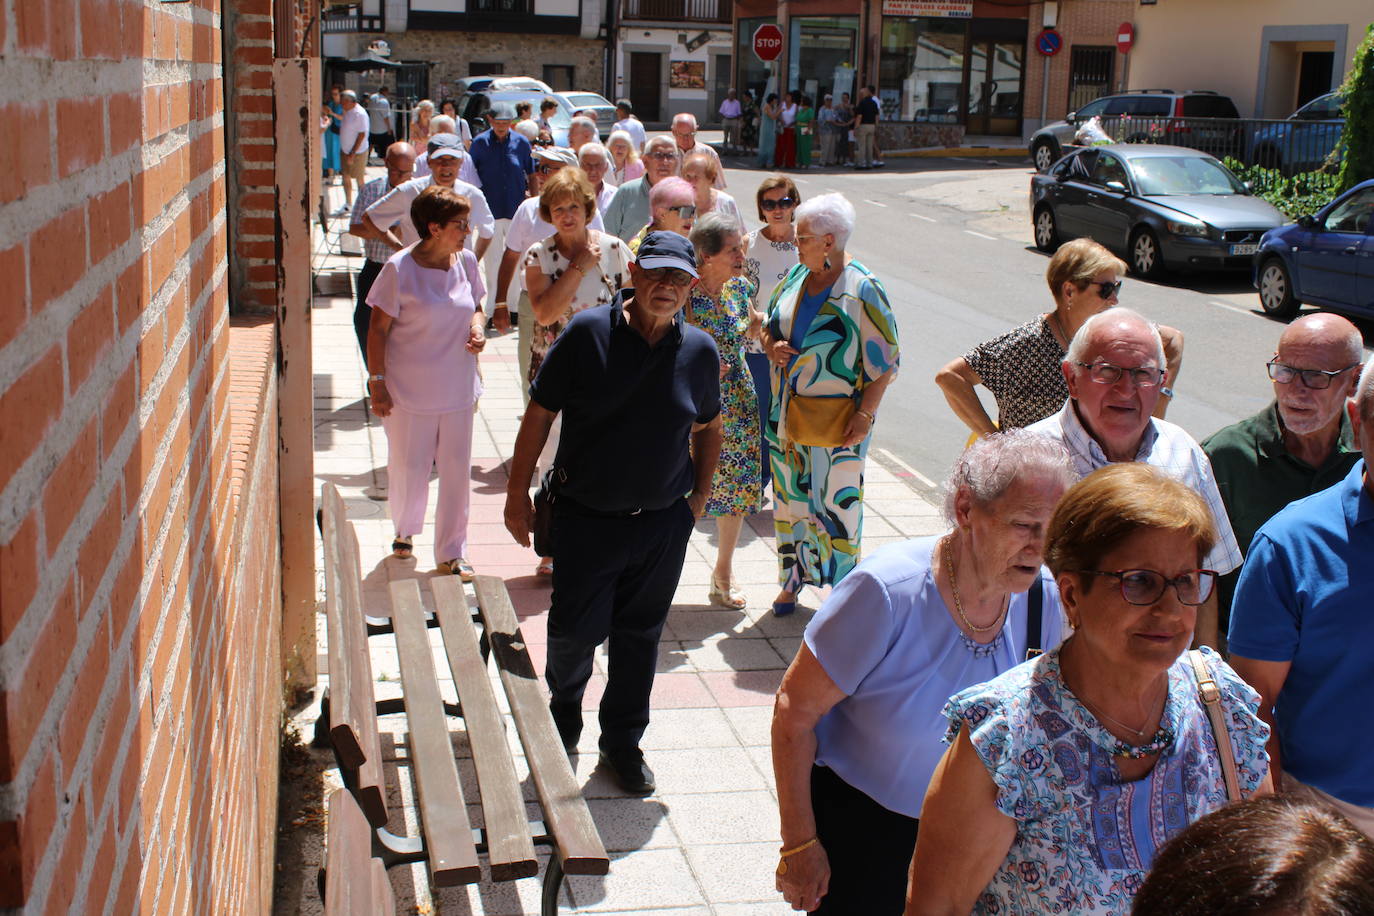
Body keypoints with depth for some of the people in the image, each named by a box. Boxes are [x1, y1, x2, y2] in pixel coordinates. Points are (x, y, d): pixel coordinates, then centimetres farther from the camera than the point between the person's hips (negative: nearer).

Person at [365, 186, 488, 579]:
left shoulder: (466, 261, 1)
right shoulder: (400, 269, -14)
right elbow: (378, 329, -9)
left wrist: (477, 327, -5)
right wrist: (377, 381, -12)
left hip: (457, 386, 4)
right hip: (410, 388, -4)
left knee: (457, 469, 6)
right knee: (409, 468, 8)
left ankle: (451, 553, 19)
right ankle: (404, 529, 39)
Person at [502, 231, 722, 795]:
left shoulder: (700, 351, -1)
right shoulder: (588, 333, -11)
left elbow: (708, 427, 14)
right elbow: (539, 413, -5)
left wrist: (698, 496, 11)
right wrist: (518, 493, -4)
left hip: (663, 523, 2)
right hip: (586, 517, -2)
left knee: (640, 637, 12)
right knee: (574, 630, 4)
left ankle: (622, 742, 31)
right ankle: (563, 712, 37)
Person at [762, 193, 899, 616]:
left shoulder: (862, 291, -14)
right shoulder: (795, 277, 6)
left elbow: (885, 362, -13)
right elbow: (769, 327, 19)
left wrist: (865, 414, -18)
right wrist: (771, 344, -5)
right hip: (788, 414, 6)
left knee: (836, 501, 0)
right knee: (789, 495, 15)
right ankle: (792, 579, 31)